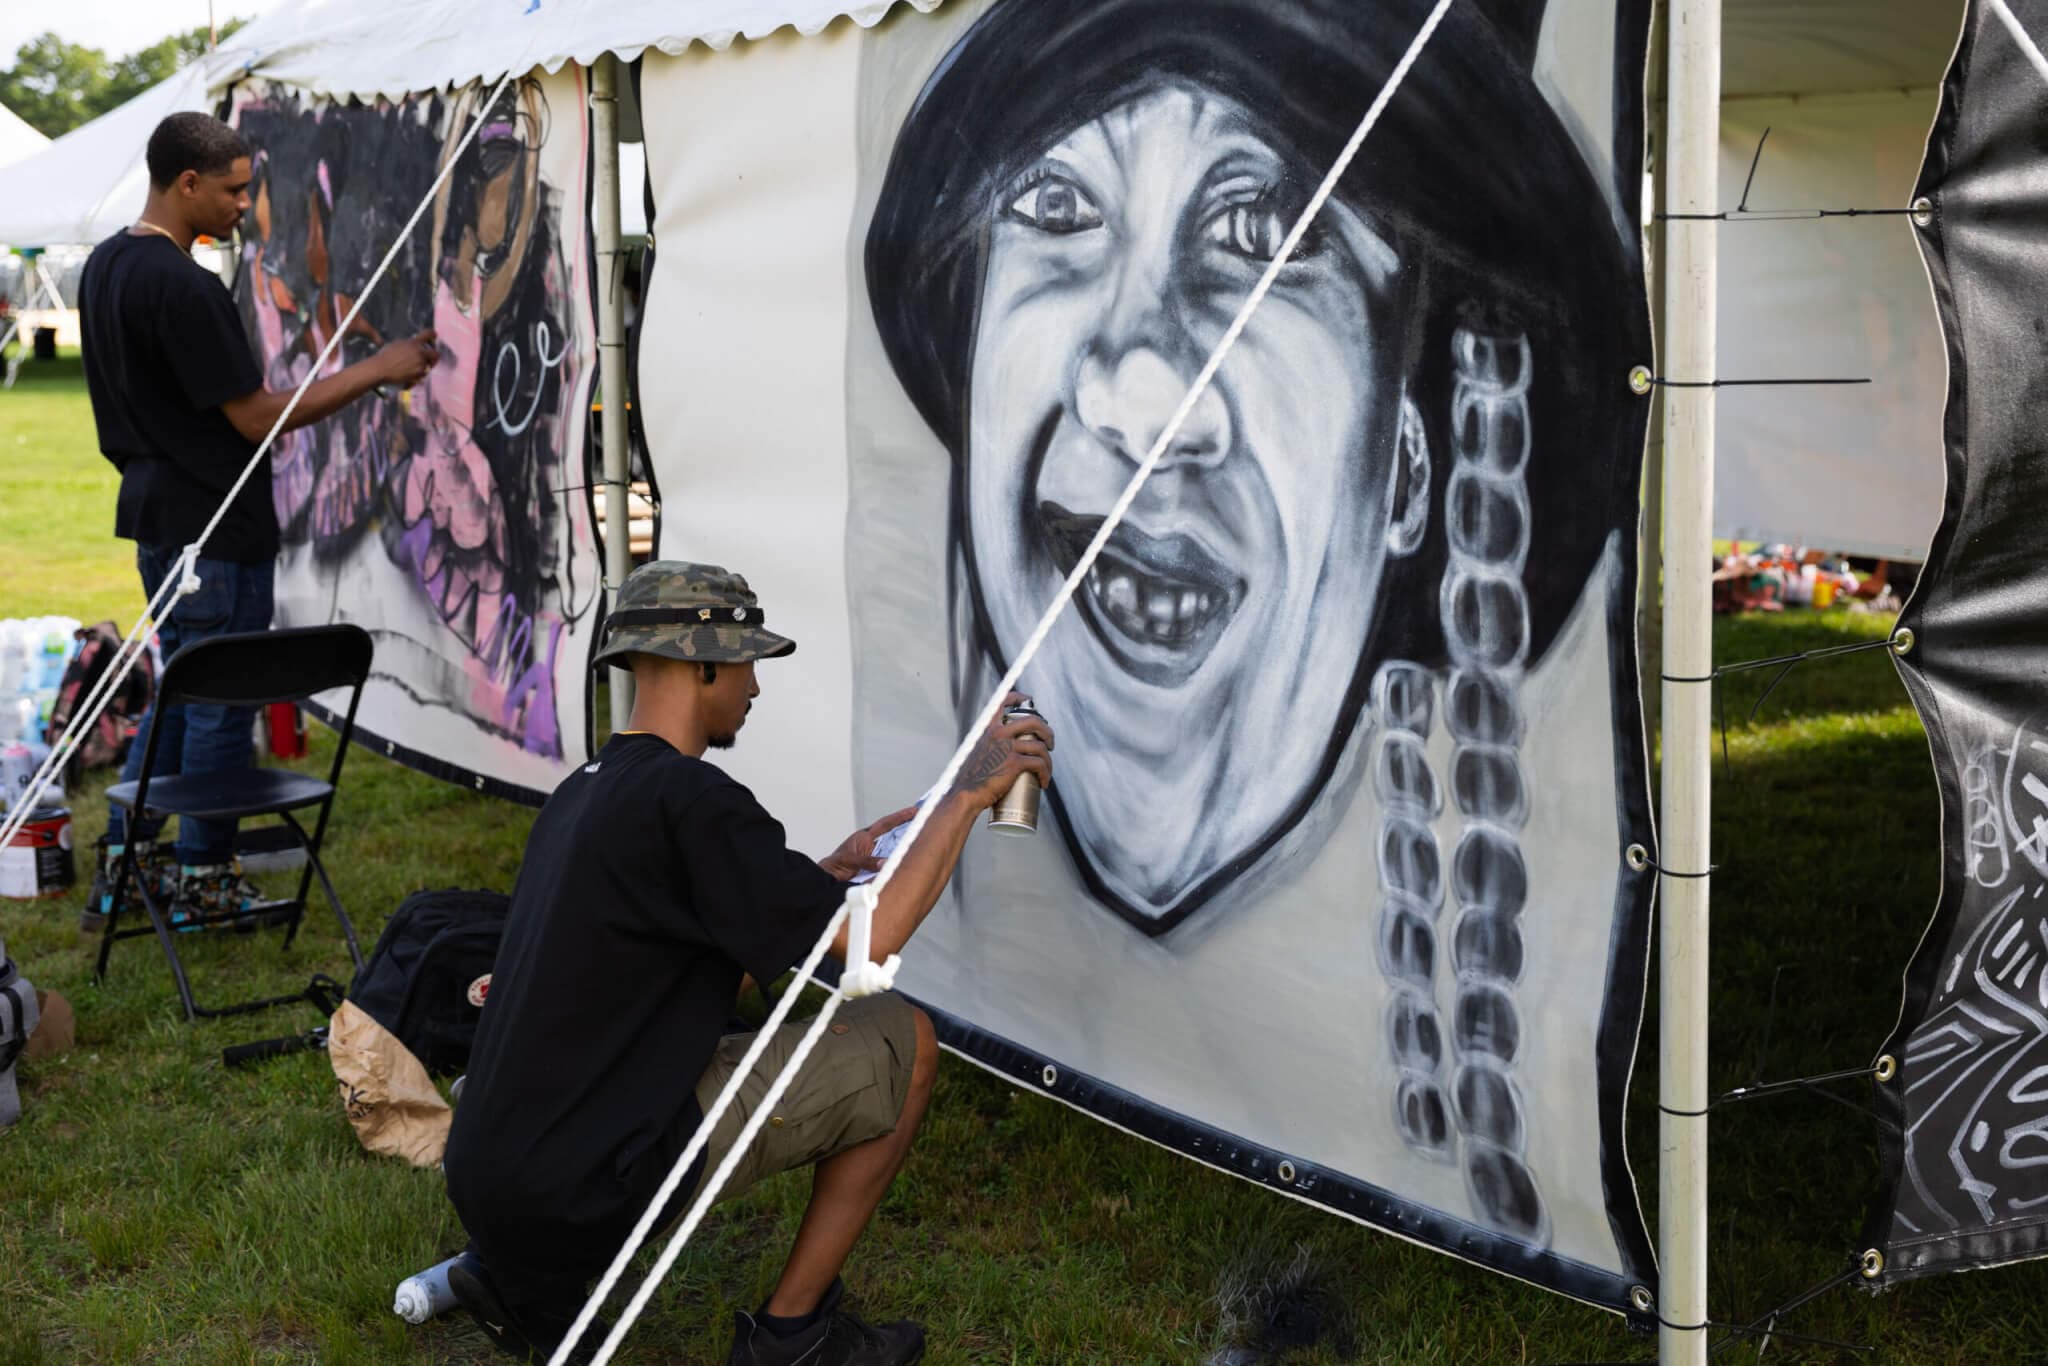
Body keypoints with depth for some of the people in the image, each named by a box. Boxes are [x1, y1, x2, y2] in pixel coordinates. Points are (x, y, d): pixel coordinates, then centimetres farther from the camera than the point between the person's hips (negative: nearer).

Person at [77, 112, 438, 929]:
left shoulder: (105, 265, 9)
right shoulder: (182, 286, -21)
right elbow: (257, 418, -20)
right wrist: (378, 370, -16)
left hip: (154, 516, 9)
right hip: (216, 525, -9)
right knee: (222, 705, 3)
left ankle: (123, 863, 23)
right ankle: (202, 880, 12)